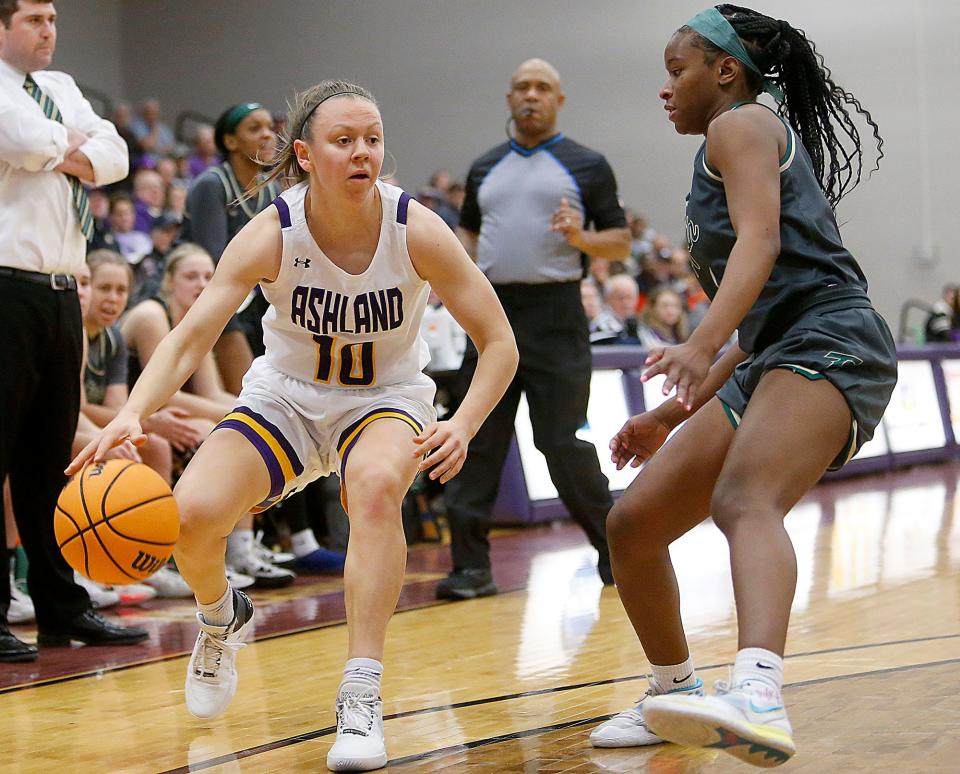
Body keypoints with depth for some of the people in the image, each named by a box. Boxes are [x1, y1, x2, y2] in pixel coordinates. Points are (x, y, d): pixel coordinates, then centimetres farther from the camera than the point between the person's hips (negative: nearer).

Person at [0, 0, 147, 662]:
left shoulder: (59, 87, 19)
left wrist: (63, 154, -9)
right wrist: (72, 142, 0)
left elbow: (113, 156, 8)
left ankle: (63, 608, 19)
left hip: (60, 291, 8)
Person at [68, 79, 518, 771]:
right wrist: (133, 414, -44)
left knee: (376, 483, -36)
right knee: (191, 513, -21)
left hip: (387, 399, -1)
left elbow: (499, 343, -15)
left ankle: (361, 698, -30)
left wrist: (462, 426, -33)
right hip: (286, 396, 1)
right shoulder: (272, 235, -21)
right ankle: (222, 620, 17)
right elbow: (191, 337, -25)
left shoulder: (417, 231, -20)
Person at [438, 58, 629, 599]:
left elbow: (621, 242, 4)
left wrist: (581, 238, -16)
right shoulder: (485, 168, 17)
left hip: (555, 316, -4)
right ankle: (471, 564, 4)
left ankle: (614, 548, 15)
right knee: (478, 442, 0)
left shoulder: (587, 165, 5)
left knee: (563, 443, -4)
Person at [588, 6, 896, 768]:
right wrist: (674, 414, 31)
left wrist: (700, 347, -31)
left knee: (743, 501, -37)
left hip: (831, 345, -10)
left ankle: (759, 700, -61)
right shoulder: (738, 153, 31)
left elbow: (760, 241, -16)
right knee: (631, 524, 9)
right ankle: (676, 695, 25)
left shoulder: (742, 125, 5)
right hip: (770, 366, 10)